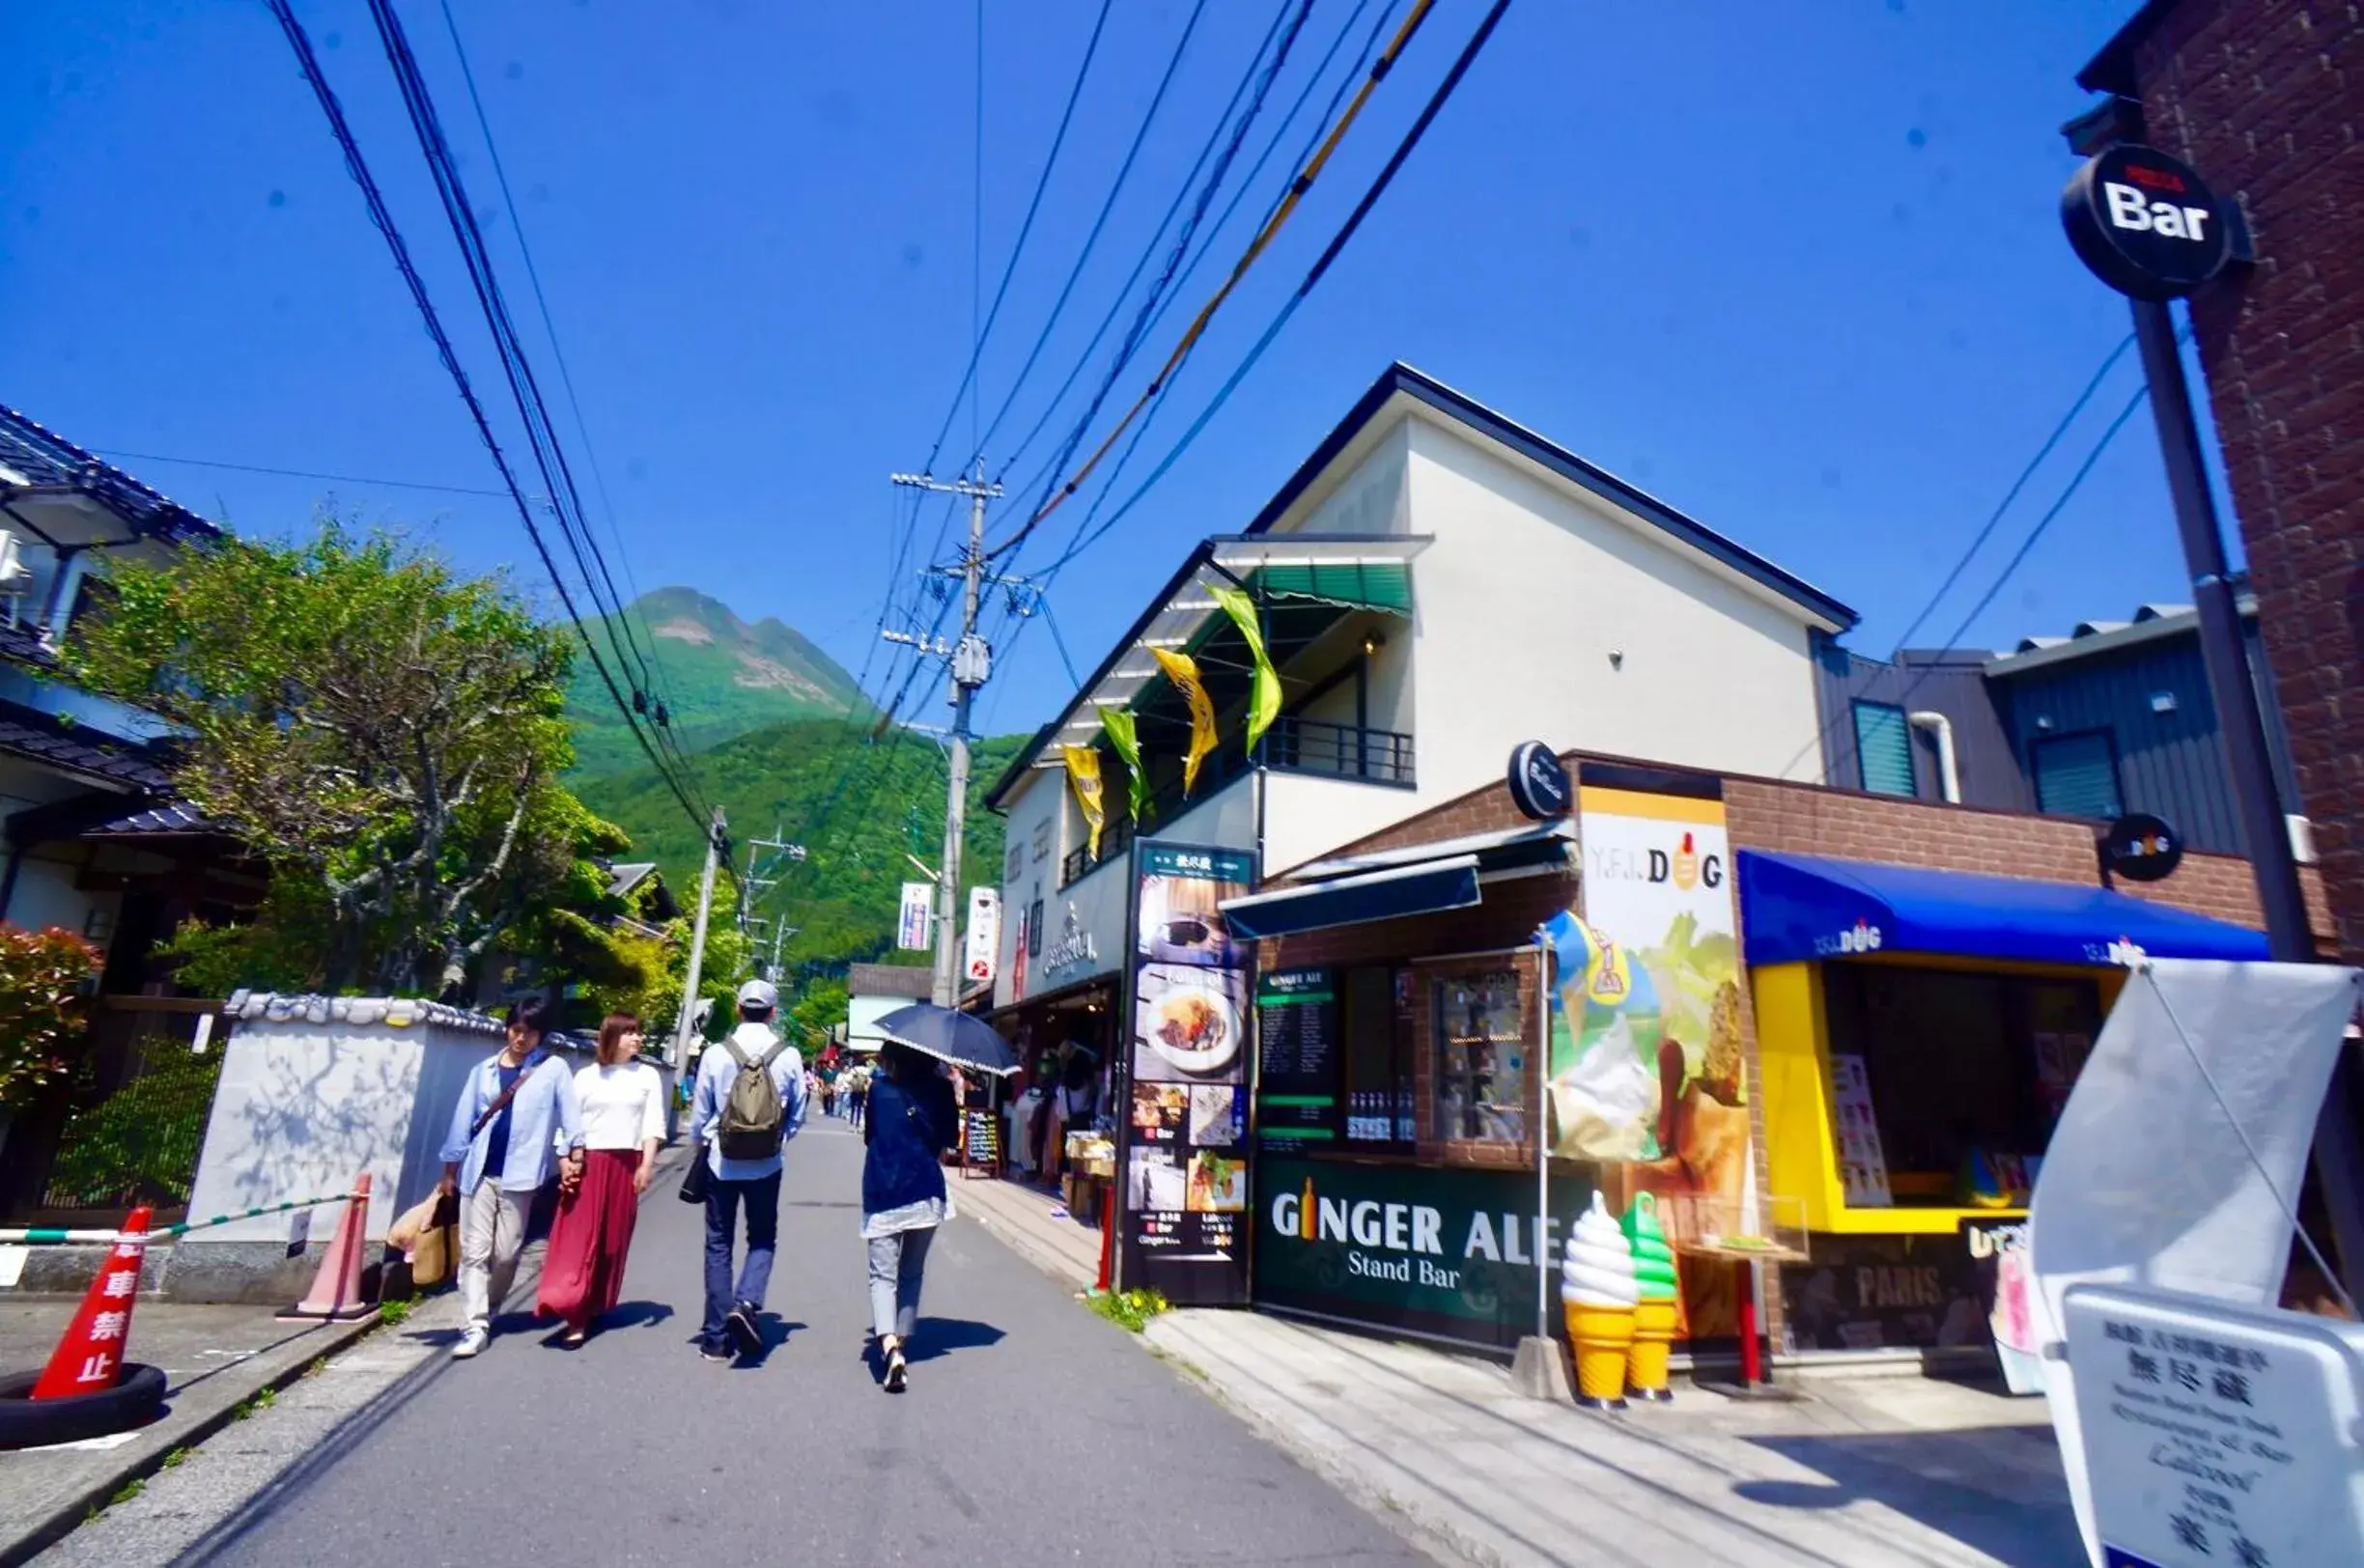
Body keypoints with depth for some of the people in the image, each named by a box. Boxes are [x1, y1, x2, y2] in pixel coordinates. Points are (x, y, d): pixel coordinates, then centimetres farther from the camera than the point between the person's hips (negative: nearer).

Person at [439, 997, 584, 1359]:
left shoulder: (553, 1069, -2)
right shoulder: (485, 1070, 7)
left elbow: (568, 1112, -1)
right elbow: (464, 1118, 10)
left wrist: (571, 1154, -7)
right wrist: (450, 1168, 12)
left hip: (519, 1173, -2)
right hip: (478, 1172, 2)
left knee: (506, 1253, 5)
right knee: (474, 1250, 0)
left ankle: (486, 1312, 28)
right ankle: (476, 1325, 4)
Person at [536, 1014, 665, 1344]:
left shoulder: (648, 1076, 6)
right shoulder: (586, 1076, 6)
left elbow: (654, 1123, 2)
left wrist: (647, 1164, -6)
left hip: (626, 1164, 1)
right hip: (587, 1162, -1)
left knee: (613, 1240, 6)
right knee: (578, 1237, -8)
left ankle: (595, 1307, 21)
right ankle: (574, 1316, -9)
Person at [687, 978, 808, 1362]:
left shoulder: (715, 1055, -8)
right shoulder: (789, 1056, -7)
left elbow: (700, 1114, 0)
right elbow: (797, 1116, 0)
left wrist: (697, 1147, 20)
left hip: (721, 1163, 0)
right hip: (766, 1165, 0)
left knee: (718, 1245, 11)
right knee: (762, 1240, 16)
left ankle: (716, 1338, 13)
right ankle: (746, 1303, -8)